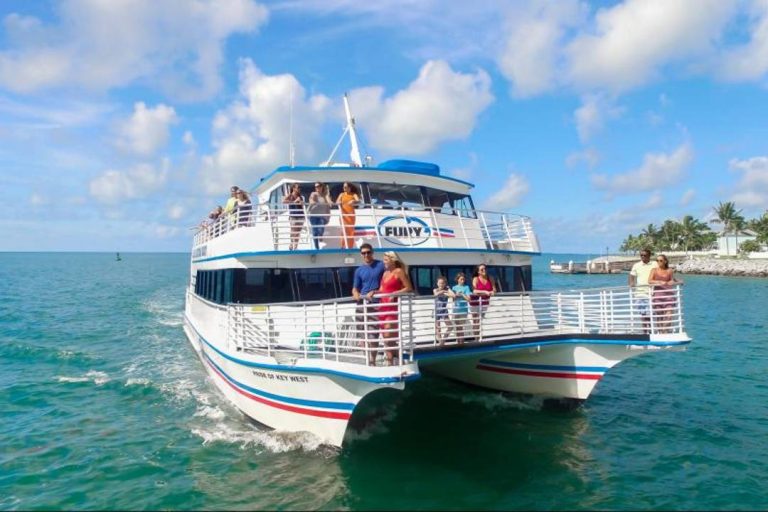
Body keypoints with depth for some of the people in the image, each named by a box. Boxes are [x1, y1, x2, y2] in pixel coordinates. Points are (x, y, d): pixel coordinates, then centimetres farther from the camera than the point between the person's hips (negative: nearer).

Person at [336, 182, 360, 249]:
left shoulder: (354, 195, 6)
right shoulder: (342, 194, 12)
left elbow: (358, 201, -11)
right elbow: (337, 202, -1)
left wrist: (353, 201, -33)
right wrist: (339, 203, -25)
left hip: (351, 214, 0)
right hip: (344, 214, 0)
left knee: (351, 230, 1)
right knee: (344, 230, -5)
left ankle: (350, 247, 8)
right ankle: (343, 246, -2)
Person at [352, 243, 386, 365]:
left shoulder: (381, 265, 3)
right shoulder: (359, 270, 12)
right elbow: (355, 288, 13)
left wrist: (375, 292, -12)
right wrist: (356, 295, -11)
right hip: (361, 305, 4)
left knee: (372, 335, -10)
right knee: (364, 334, 7)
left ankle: (372, 362, -1)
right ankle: (369, 359, 19)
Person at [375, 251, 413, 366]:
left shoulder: (399, 271, -4)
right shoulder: (385, 273, 17)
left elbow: (409, 288, -9)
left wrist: (394, 294, -17)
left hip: (392, 307, -8)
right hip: (382, 306, 8)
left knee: (389, 336, -11)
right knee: (385, 337, 7)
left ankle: (391, 362, -1)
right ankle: (390, 362, 13)